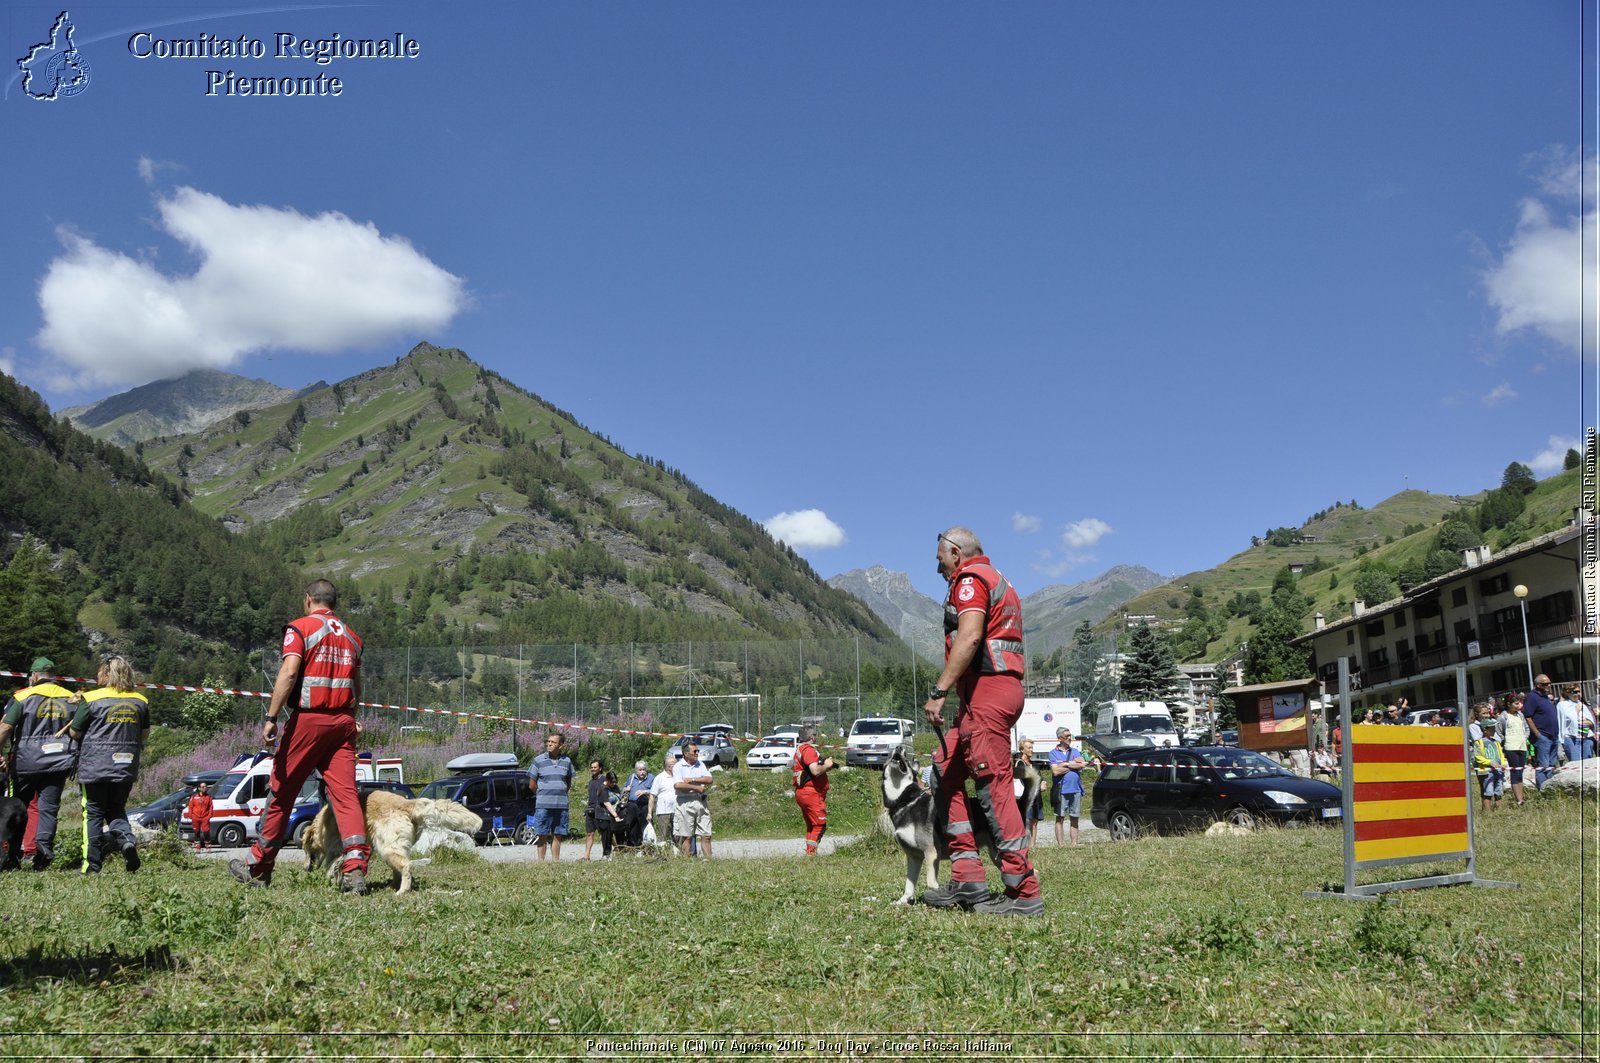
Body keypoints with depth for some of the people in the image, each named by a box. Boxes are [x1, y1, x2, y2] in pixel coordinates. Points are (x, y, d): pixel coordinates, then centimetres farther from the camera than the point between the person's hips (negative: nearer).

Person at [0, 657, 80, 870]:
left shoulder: (23, 697, -3)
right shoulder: (72, 699, 7)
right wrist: (75, 758, 16)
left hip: (26, 762, -2)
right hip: (58, 764, 2)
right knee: (49, 807, 4)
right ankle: (44, 844, -16)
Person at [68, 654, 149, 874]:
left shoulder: (92, 699, -8)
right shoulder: (140, 701, 5)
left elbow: (74, 732, -1)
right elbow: (145, 734, 14)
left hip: (94, 767, -3)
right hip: (126, 769, 4)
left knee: (93, 814, 6)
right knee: (117, 809, 17)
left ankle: (92, 867, 6)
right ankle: (127, 838, -12)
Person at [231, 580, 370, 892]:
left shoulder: (301, 627, -2)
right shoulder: (351, 636, 15)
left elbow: (289, 672, -15)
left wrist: (271, 719, -16)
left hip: (307, 719, -4)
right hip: (343, 721, 4)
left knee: (282, 791, 8)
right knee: (346, 793, -2)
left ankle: (257, 868, 21)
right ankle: (355, 869, -15)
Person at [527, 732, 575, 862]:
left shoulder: (566, 761, 8)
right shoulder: (539, 760, -1)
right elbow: (532, 785, 3)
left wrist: (563, 794, 9)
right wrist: (543, 794, 6)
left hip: (561, 804, 3)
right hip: (543, 805, -3)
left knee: (557, 835, 6)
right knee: (542, 835, -1)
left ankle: (555, 860, 12)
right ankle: (541, 861, 3)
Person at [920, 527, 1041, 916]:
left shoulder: (970, 578, -4)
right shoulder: (996, 580, 27)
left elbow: (969, 637, -20)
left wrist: (939, 690, -24)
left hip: (987, 690, -11)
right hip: (1003, 688, 11)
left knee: (994, 787, -10)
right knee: (945, 771, 11)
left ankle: (1023, 892, -9)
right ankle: (967, 879, 8)